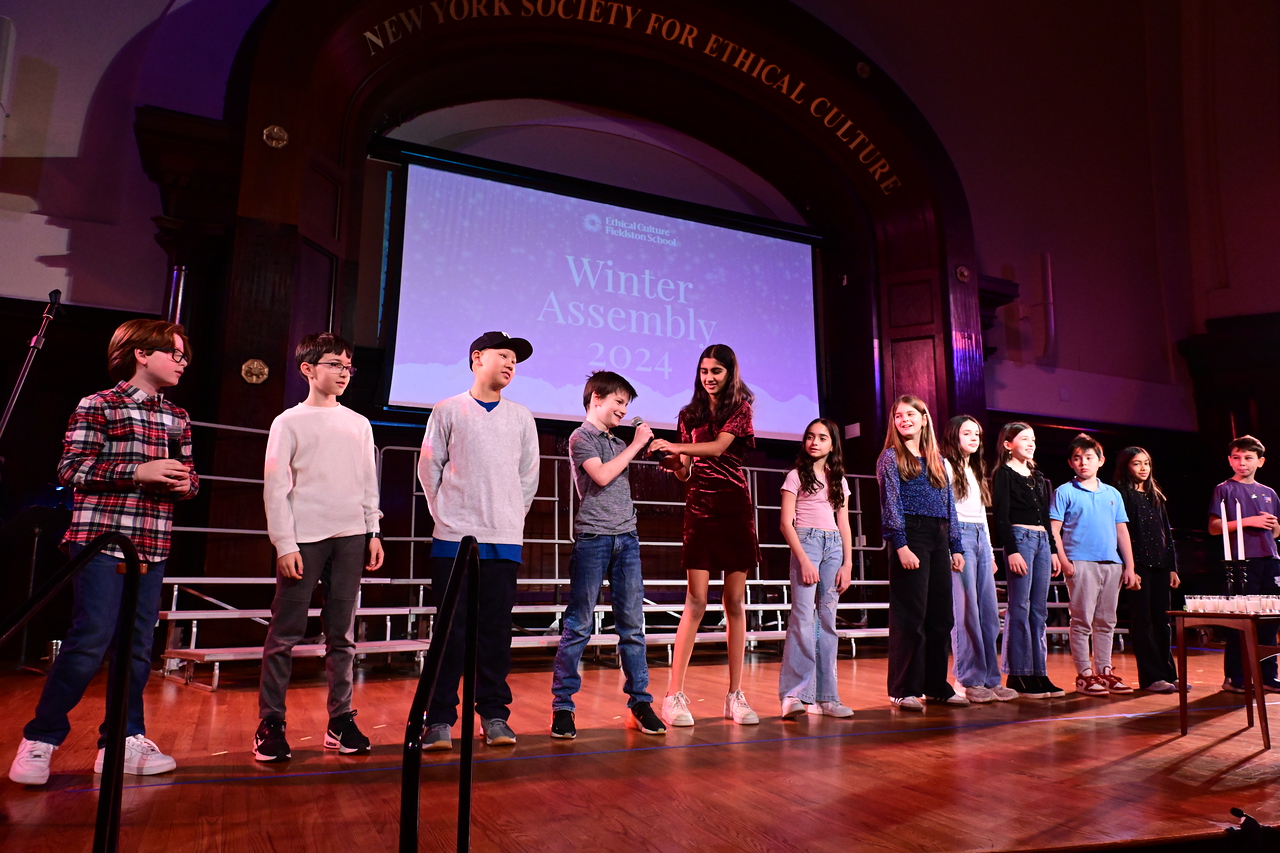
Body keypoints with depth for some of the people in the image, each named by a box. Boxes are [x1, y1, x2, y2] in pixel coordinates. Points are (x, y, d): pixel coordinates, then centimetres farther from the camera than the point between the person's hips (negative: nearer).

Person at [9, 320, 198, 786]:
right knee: (90, 641, -7)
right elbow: (71, 468, -8)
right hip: (101, 540, -5)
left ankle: (122, 741, 19)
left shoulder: (178, 419, 15)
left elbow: (187, 473, 21)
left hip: (152, 547, 6)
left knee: (138, 645, 8)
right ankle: (40, 739, 11)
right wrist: (138, 471, -18)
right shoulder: (97, 406, -1)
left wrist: (186, 482, -2)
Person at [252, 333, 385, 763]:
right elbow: (275, 488, -2)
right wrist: (284, 543, -9)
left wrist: (373, 532, 9)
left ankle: (341, 720, 12)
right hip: (304, 539, -3)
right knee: (285, 633, -2)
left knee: (342, 634, 6)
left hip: (350, 537, 3)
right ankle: (270, 723, 8)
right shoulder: (289, 422, 4)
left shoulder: (359, 424, 15)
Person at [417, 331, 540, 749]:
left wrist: (512, 518, 8)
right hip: (454, 539, -2)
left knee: (497, 628, 5)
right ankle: (440, 718, 8)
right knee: (452, 627, -1)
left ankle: (493, 713, 15)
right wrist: (446, 514, 2)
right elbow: (429, 467, 6)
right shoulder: (448, 410, 6)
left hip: (504, 541, 2)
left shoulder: (521, 417, 12)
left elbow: (529, 475, 14)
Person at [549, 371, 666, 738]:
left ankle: (640, 703, 11)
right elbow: (601, 476, -13)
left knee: (632, 625, 5)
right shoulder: (581, 437, 1)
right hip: (593, 537, -6)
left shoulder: (619, 443, 20)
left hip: (626, 538, 6)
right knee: (579, 625, -2)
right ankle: (562, 706, 5)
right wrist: (636, 445, -6)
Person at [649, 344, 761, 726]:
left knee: (735, 602, 2)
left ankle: (735, 696, 10)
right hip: (700, 507, 1)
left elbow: (719, 445, -12)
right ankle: (674, 695, -3)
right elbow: (686, 471, 12)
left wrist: (676, 447, -23)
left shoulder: (740, 408, 7)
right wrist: (675, 464, -10)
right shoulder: (689, 414, 14)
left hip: (736, 508, 0)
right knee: (696, 601, -7)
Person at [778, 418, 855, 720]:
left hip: (834, 547, 5)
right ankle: (794, 695, -15)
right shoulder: (796, 476, 3)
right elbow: (786, 523, -4)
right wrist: (804, 560, -13)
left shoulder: (839, 481, 16)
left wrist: (847, 564, 5)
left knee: (827, 620, 4)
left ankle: (825, 697, 8)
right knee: (803, 616, -15)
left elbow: (844, 525, 14)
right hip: (805, 542, -5)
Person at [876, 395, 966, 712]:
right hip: (911, 536, -6)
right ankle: (905, 690, 1)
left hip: (939, 540, 6)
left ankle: (937, 686, 18)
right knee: (910, 616, -6)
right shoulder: (891, 458, 2)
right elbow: (891, 504, -7)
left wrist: (956, 547, 11)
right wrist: (901, 545, -17)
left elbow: (950, 506, 18)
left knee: (941, 616, 8)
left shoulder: (938, 461, 19)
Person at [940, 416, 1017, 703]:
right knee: (966, 611, -8)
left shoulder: (977, 471, 23)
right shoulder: (946, 466, -2)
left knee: (989, 612, 5)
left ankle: (991, 679, 11)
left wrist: (990, 552, 19)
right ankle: (970, 681, -2)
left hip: (980, 539, 8)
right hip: (958, 536, -8)